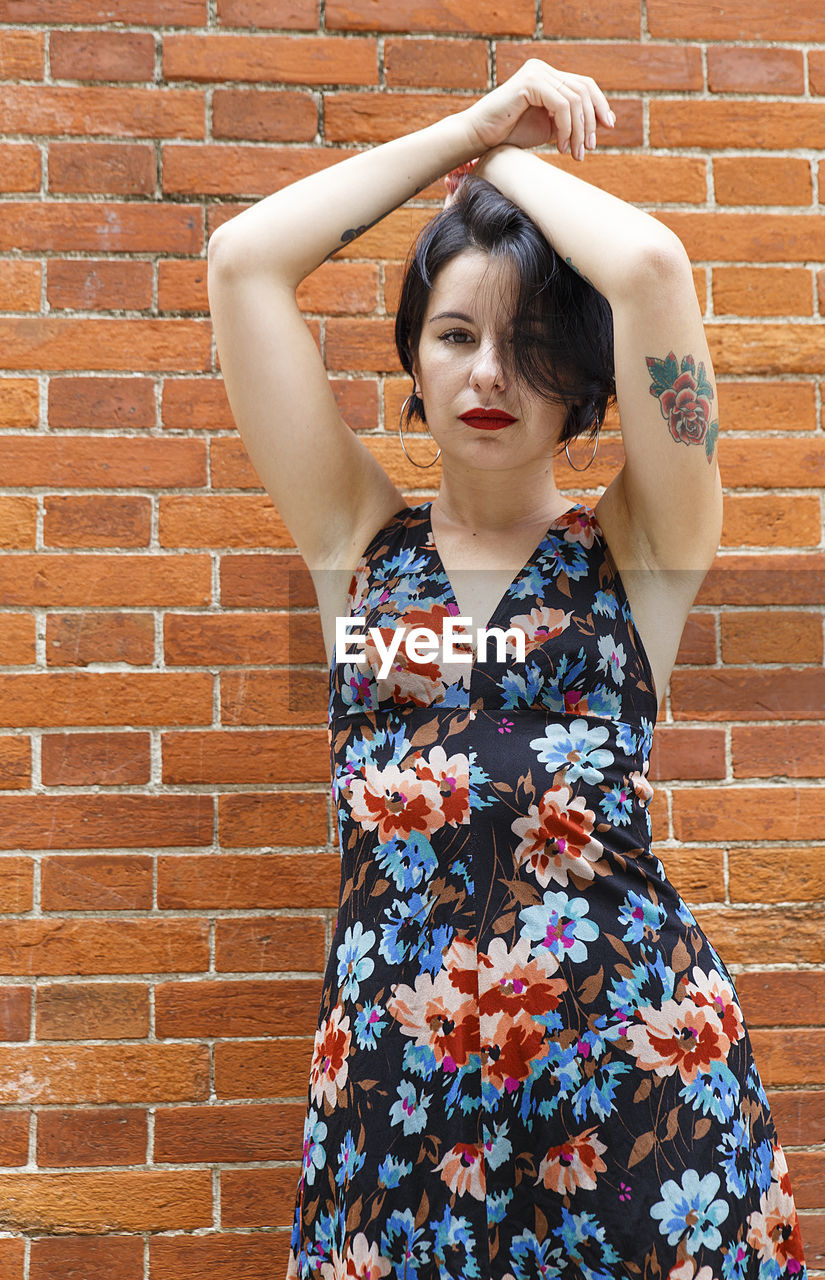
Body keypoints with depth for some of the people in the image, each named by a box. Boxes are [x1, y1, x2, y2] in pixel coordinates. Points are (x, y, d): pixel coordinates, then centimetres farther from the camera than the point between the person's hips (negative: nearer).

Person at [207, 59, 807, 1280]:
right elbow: (243, 260, 3)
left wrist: (513, 157, 6)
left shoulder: (631, 549, 1)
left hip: (627, 1060, -1)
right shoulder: (362, 539, 7)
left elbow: (651, 266, -12)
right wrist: (465, 132, 7)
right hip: (392, 1072, 2)